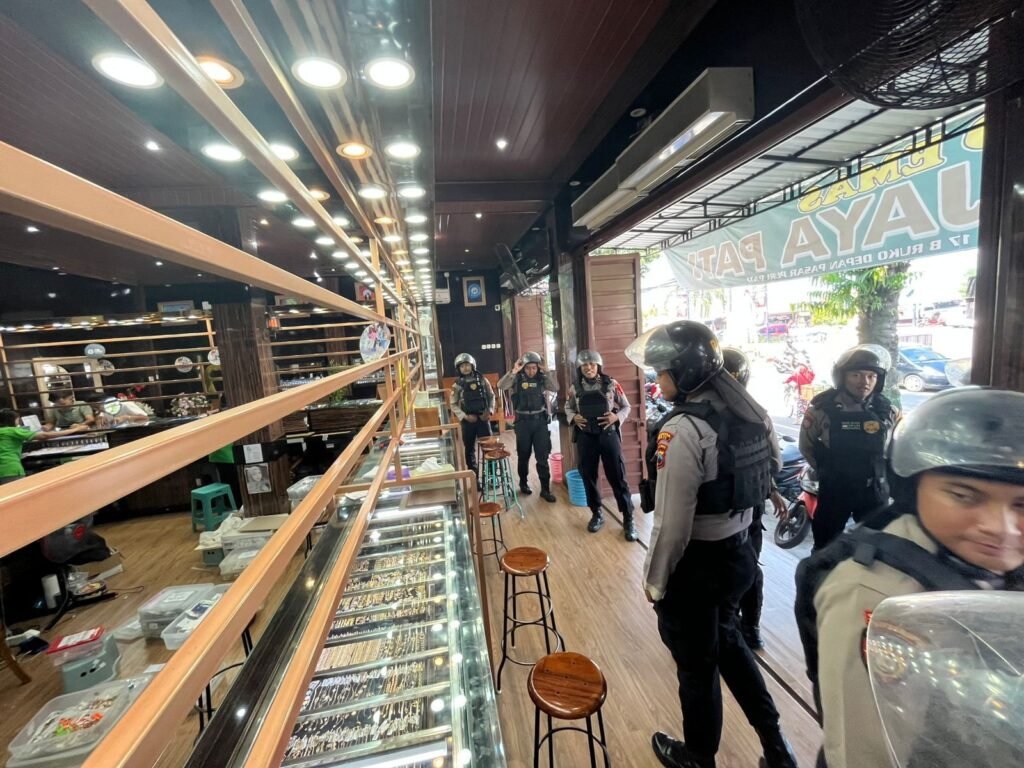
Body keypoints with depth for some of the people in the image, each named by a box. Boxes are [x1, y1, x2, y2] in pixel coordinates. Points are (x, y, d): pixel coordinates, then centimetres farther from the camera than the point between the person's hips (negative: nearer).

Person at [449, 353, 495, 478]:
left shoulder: (481, 380, 1)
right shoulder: (457, 384, -1)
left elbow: (491, 396, 6)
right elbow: (453, 405, 0)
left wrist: (489, 411, -7)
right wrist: (465, 416, -12)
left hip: (483, 418, 0)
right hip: (467, 421, 0)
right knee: (470, 450, 7)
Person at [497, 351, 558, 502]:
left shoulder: (541, 378, 1)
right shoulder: (517, 379, -5)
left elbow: (555, 388, -12)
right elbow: (501, 386, -19)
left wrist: (545, 372, -18)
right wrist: (513, 371, -27)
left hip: (540, 419, 1)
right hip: (523, 421, -1)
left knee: (543, 456, 2)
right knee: (524, 454, 14)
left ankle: (545, 489, 10)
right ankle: (523, 483, 33)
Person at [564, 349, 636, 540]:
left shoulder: (611, 384, -3)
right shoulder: (575, 388, 1)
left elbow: (626, 407, 5)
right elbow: (568, 407, 15)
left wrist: (616, 417, -14)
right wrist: (573, 417, -5)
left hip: (608, 435, -2)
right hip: (585, 437, 2)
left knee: (617, 477, 3)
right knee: (588, 477, 10)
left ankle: (628, 519, 16)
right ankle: (596, 514, 29)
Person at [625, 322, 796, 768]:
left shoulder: (682, 431, -27)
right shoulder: (750, 413, -3)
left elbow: (672, 526, -24)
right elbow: (773, 467, 13)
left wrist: (654, 580, -10)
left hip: (696, 565, -7)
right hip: (739, 551, 7)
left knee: (696, 664, 18)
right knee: (726, 641, 31)